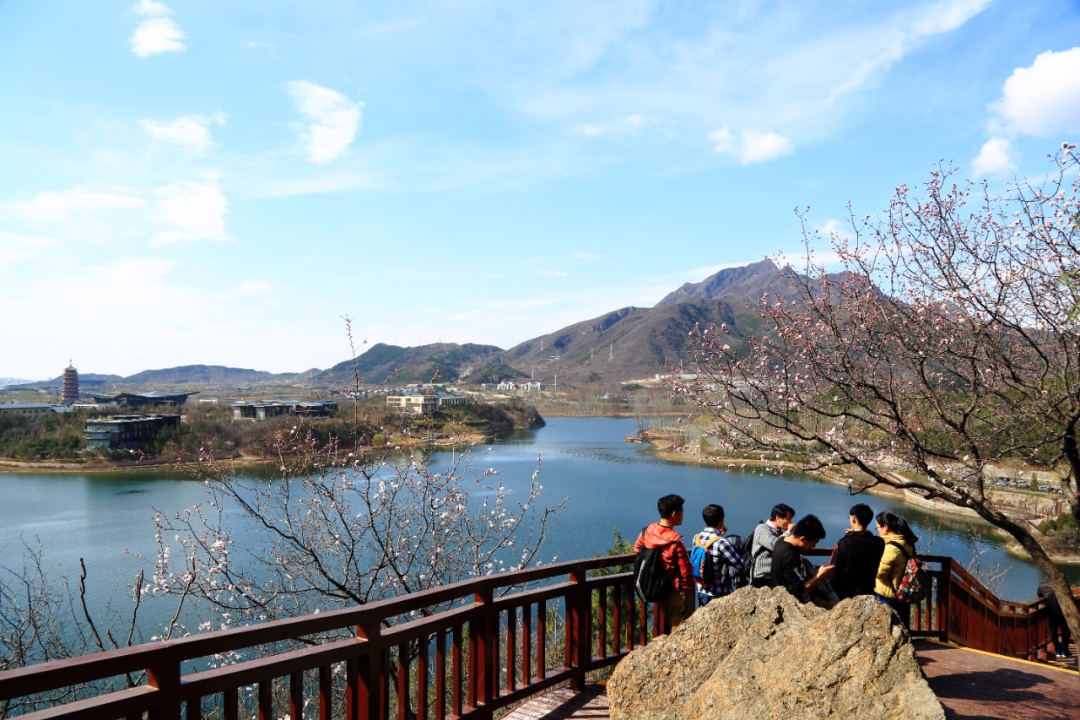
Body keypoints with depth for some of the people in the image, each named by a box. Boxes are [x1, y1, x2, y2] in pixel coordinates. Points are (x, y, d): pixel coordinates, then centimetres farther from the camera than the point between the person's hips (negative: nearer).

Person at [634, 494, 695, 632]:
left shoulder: (647, 531, -7)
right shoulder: (675, 541, -27)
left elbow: (637, 549, 11)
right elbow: (686, 571, -20)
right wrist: (689, 588, -1)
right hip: (677, 592, -7)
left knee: (668, 627, 23)